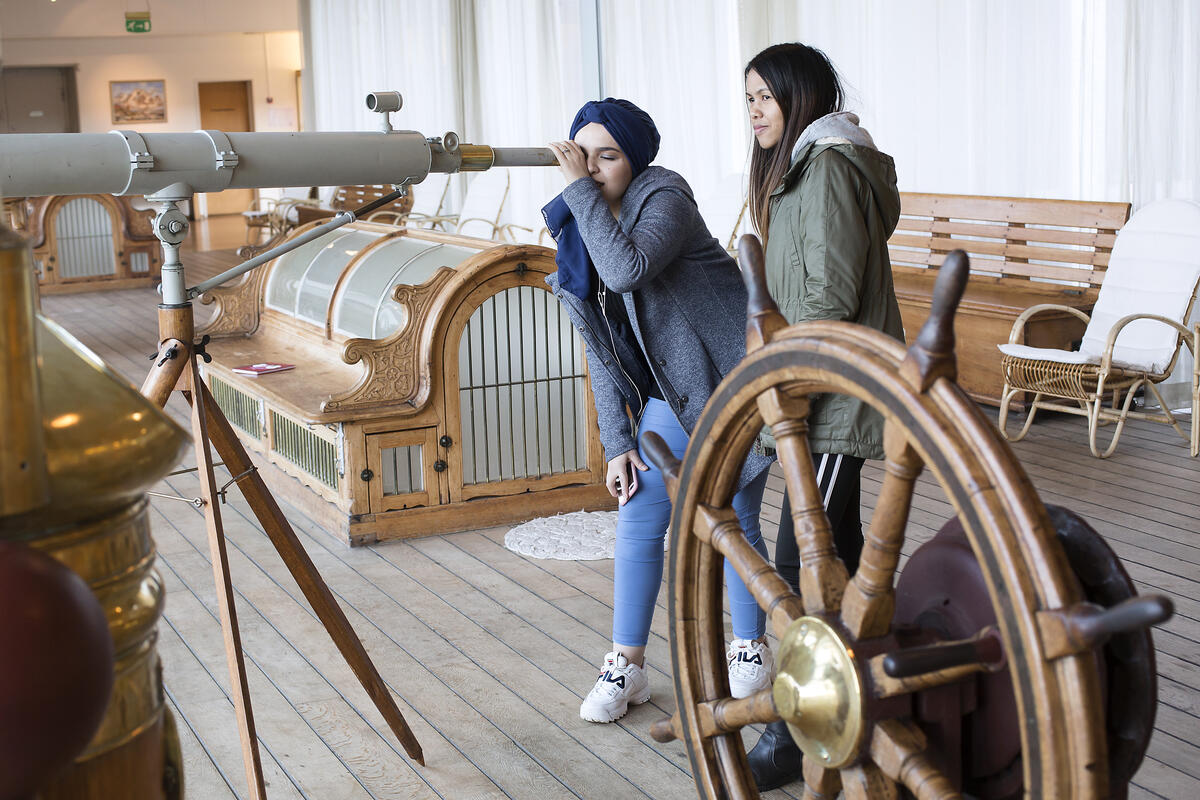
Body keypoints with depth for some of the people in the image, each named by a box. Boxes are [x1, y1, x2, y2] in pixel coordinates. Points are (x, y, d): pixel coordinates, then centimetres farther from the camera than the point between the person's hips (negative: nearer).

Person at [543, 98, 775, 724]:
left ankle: (751, 650, 24)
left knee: (733, 522, 3)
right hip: (669, 396, 6)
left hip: (732, 381, -6)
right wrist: (617, 443, 0)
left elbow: (628, 271, -41)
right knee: (637, 524, 1)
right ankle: (626, 665, 13)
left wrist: (580, 191, -32)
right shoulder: (577, 232, 1)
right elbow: (601, 351, 4)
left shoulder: (664, 201, -19)